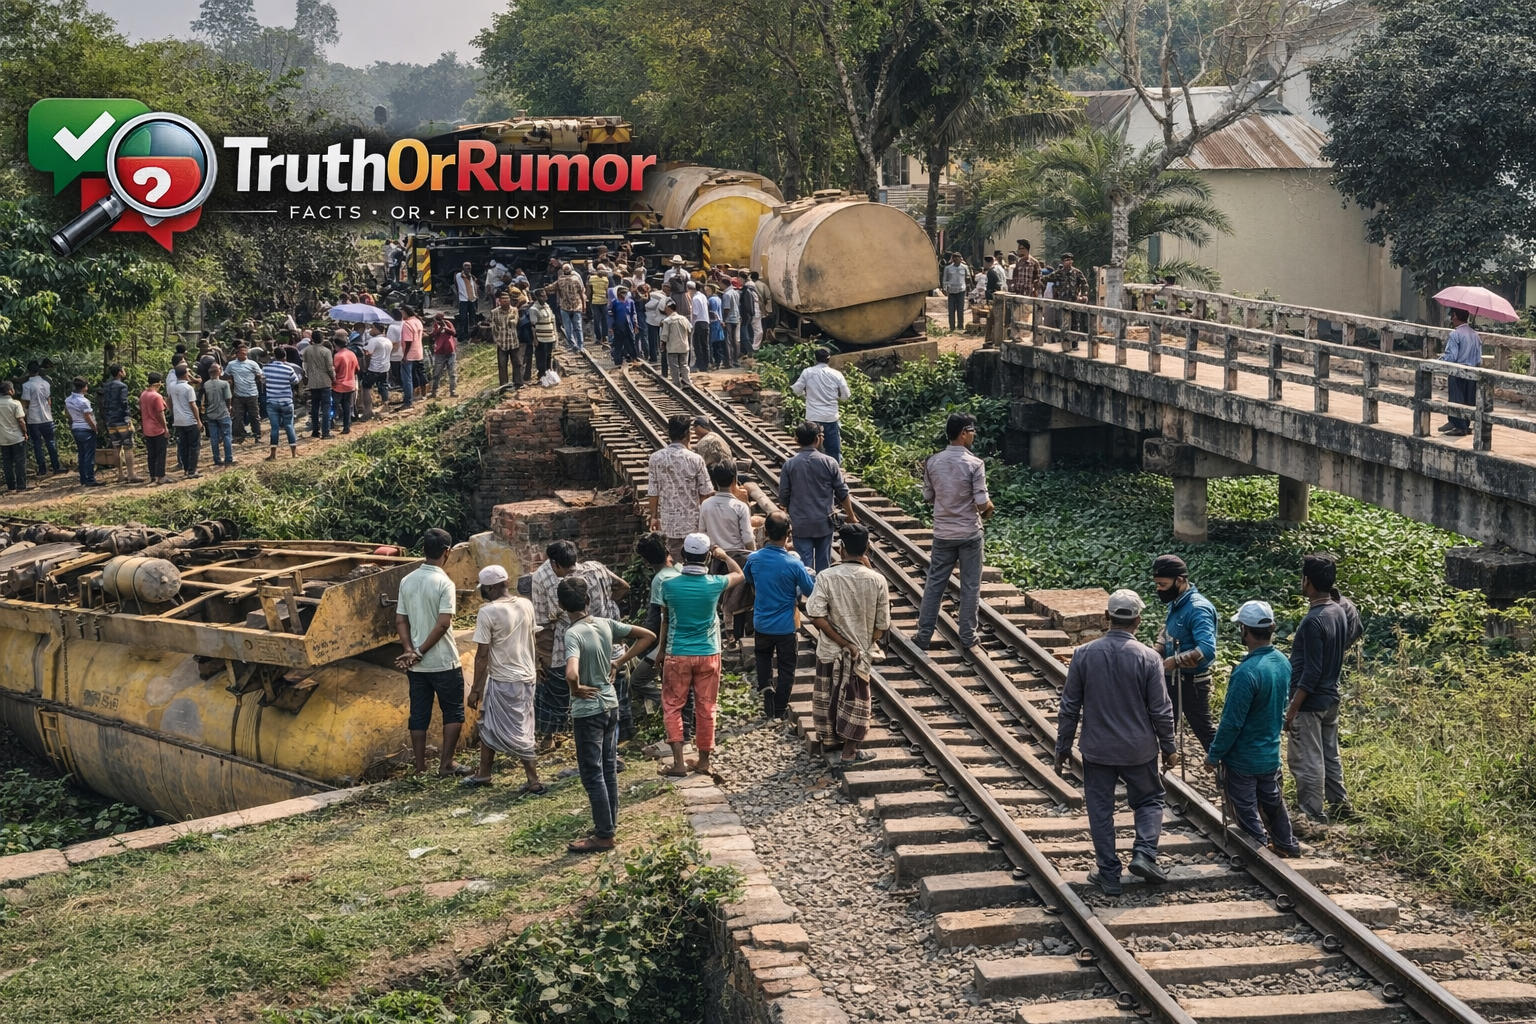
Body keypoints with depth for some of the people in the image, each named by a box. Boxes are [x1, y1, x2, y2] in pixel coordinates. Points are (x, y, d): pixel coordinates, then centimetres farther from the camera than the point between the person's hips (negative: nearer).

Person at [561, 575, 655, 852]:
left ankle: (604, 835, 7)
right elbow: (648, 636, 6)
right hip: (610, 705, 7)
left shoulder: (573, 634, -22)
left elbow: (571, 674, -38)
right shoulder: (606, 624, -1)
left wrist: (576, 690, -16)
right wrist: (620, 662, 6)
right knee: (609, 768, 17)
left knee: (592, 774, 2)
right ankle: (610, 822, 28)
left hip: (587, 711, -7)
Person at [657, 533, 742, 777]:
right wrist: (724, 556, 28)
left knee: (672, 706, 9)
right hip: (708, 654, 1)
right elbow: (738, 574, 13)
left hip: (677, 654, -1)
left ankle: (679, 762, 2)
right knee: (705, 708, 11)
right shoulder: (714, 584, -10)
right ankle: (703, 761, 19)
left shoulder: (669, 585, -11)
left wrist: (662, 650, 17)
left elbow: (665, 620, 3)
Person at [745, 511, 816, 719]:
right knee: (786, 669, 14)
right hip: (786, 626, -3)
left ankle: (766, 687, 8)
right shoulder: (794, 563, -23)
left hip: (761, 624, 3)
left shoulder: (754, 559, -12)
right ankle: (780, 711, 20)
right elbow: (811, 592, -10)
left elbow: (746, 578, 11)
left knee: (763, 656, 30)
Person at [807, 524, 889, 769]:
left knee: (828, 700, 16)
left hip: (830, 652, 0)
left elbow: (817, 615, -20)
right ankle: (849, 752, 23)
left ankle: (830, 749, 25)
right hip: (862, 653, 0)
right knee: (855, 703, 16)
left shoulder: (826, 576, -15)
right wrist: (867, 646, 8)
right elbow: (882, 624, -6)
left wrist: (843, 643, -13)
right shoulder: (877, 580, -11)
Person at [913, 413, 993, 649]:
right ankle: (967, 636, 13)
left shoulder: (933, 461, -4)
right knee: (970, 586, 8)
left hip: (943, 533, 4)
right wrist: (988, 509, 5)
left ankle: (924, 634, 14)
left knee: (934, 584, 11)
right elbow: (982, 502, -15)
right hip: (969, 534, -3)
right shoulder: (974, 464, -16)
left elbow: (928, 495, 5)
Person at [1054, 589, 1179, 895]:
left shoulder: (1083, 654, -9)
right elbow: (1161, 711, -7)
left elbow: (1069, 707, -4)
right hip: (1139, 749, -1)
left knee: (1100, 810, 12)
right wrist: (1169, 748, 8)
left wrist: (1062, 748, 7)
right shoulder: (1147, 658, -13)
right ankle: (1144, 854, 2)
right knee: (1149, 801, 20)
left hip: (1096, 749, 1)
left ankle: (1108, 873, 16)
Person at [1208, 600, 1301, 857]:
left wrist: (1213, 755, -12)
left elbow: (1231, 722, -24)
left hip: (1242, 759, -8)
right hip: (1271, 752, 8)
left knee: (1246, 810, 9)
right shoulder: (1283, 663, -4)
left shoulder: (1246, 672, -29)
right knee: (1272, 800, 24)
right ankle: (1285, 843, 37)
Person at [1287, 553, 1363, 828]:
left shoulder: (1314, 621, -25)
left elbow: (1311, 672, -24)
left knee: (1306, 761, 1)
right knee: (1329, 755, 20)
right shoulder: (1340, 610, 0)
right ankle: (1340, 806, 29)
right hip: (1331, 698, 9)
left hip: (1311, 702, -9)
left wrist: (1292, 708, -19)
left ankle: (1312, 817, 7)